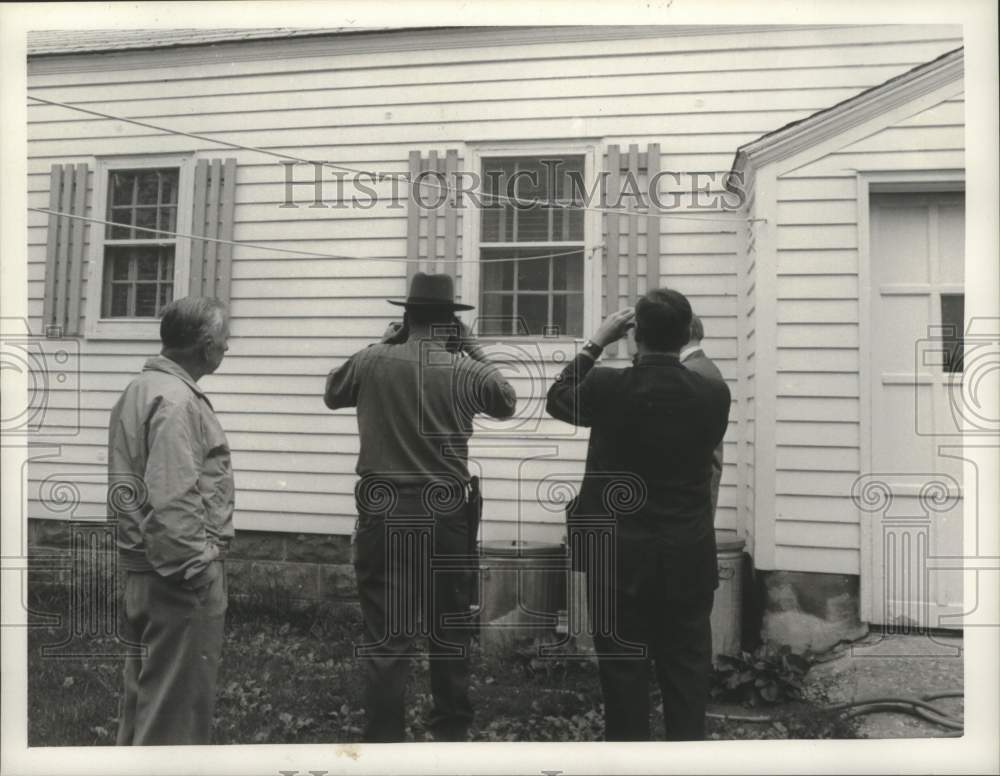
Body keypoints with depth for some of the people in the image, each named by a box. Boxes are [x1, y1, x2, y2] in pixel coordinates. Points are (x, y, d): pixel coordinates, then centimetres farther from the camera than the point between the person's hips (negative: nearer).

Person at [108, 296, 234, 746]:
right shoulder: (177, 400, -20)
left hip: (143, 565, 10)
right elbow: (172, 500, -26)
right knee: (177, 699, 2)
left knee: (145, 686, 22)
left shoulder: (141, 388, 12)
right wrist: (197, 569, -20)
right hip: (181, 573, -10)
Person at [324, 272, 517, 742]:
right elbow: (507, 403, 16)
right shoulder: (467, 371, -4)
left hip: (384, 512, -1)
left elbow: (331, 394, 16)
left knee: (386, 632, 4)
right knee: (449, 628, 15)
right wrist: (474, 350, 15)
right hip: (446, 514, 1)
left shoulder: (371, 363, -4)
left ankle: (384, 737, 8)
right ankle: (451, 731, 27)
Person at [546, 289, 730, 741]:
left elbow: (557, 399, 8)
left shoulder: (607, 388, -13)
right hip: (688, 555, 2)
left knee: (623, 669, 10)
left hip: (620, 554, -1)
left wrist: (595, 342, 13)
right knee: (686, 668, 12)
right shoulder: (713, 396, -8)